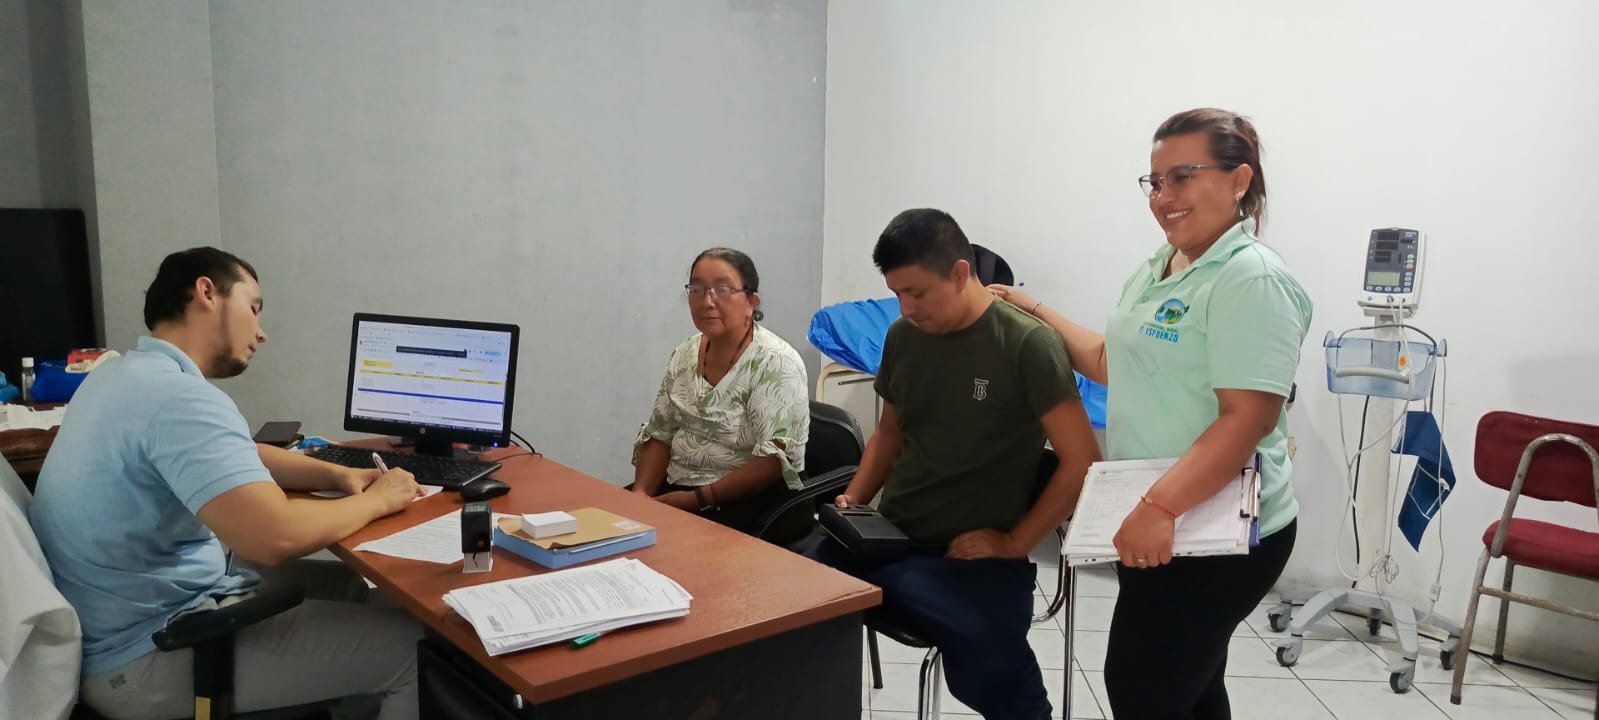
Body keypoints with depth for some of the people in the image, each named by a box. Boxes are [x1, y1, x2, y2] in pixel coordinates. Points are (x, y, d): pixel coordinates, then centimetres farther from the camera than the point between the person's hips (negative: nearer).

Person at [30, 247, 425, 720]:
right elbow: (275, 537, -36)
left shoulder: (130, 373, 9)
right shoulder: (178, 394, -25)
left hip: (124, 624, 11)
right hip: (145, 659, -11)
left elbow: (236, 457, 20)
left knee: (346, 584, 20)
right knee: (414, 647, -9)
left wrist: (338, 476, 3)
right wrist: (375, 501, -17)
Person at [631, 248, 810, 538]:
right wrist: (641, 494, -6)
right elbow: (659, 435, 11)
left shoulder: (775, 363, -13)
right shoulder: (685, 354, 8)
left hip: (746, 502, -6)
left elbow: (776, 460, -20)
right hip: (673, 488, 6)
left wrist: (698, 499, -21)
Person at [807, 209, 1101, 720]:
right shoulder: (902, 337, 9)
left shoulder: (1027, 345, -9)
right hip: (888, 537, 6)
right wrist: (854, 499, 9)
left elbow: (1082, 463, -9)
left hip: (970, 558, -5)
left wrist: (1014, 544, -11)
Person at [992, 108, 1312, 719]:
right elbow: (1112, 362, 23)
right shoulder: (1154, 272, 11)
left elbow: (1246, 420, -25)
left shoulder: (1252, 280, -17)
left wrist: (1158, 507, -32)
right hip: (1159, 526, 9)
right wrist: (1036, 313, 20)